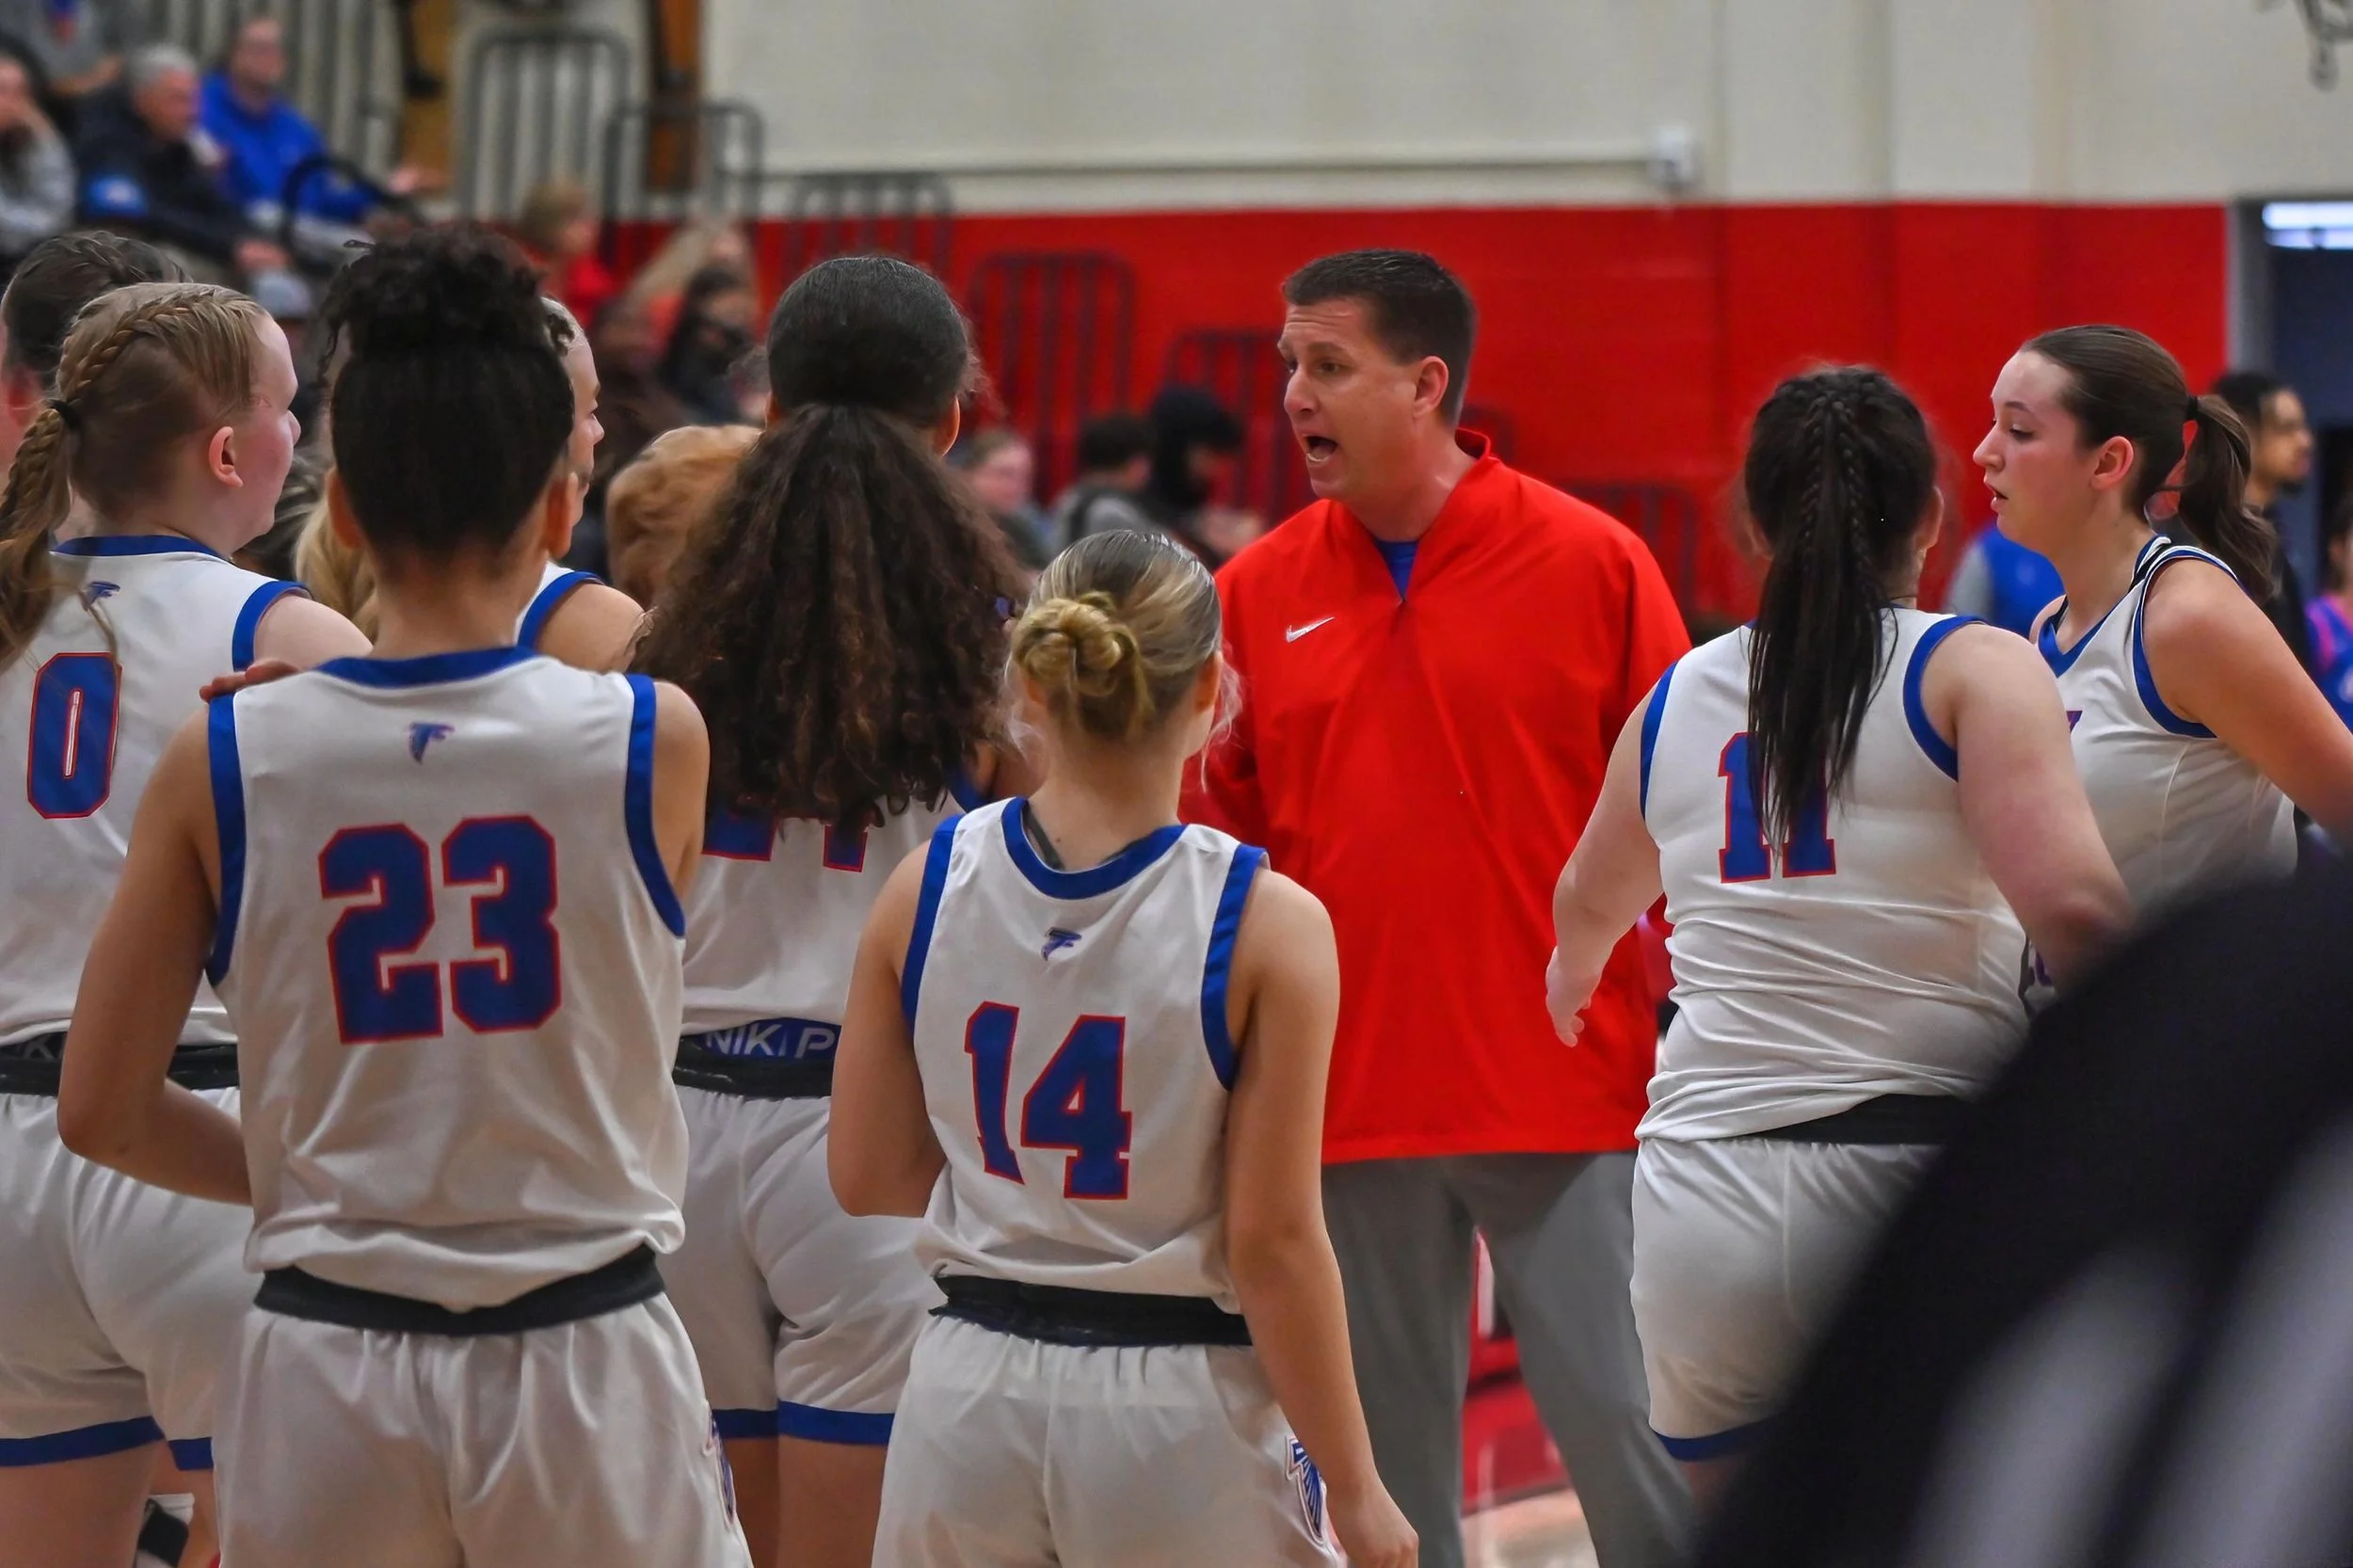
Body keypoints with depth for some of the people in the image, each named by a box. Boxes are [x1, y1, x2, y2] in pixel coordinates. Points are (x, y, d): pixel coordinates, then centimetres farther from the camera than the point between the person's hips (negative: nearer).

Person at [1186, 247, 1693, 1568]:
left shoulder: (1592, 563, -3)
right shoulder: (1259, 591, 6)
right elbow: (1222, 831, 12)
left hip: (1567, 1093, -3)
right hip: (1345, 1099, 3)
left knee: (1622, 1419, -4)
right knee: (1391, 1452, 7)